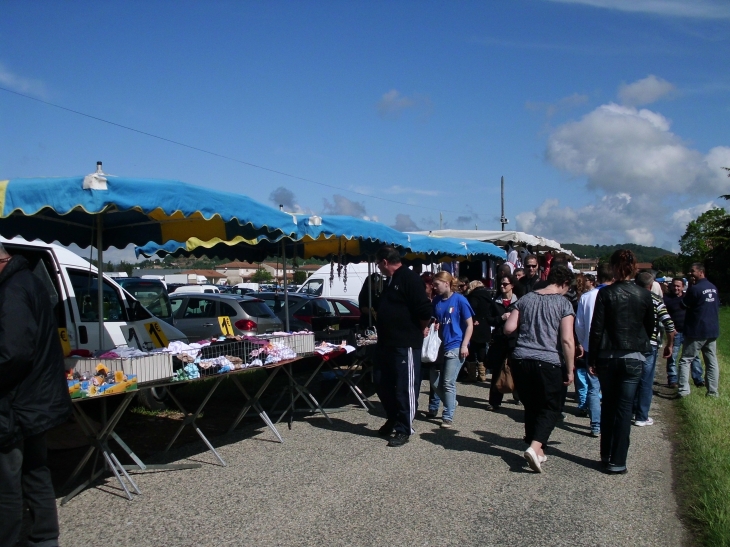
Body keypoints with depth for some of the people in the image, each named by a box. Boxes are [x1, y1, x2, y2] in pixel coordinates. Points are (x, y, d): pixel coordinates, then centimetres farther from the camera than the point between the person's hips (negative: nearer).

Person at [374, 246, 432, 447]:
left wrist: (421, 329, -6)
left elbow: (424, 310, -20)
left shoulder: (410, 278, -14)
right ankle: (393, 419, 33)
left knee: (405, 388, 0)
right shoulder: (389, 280, 16)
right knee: (384, 385, 16)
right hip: (387, 343, 10)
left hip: (406, 344, -10)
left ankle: (404, 429, 9)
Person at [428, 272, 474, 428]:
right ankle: (451, 403, 34)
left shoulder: (459, 299, -8)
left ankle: (448, 417, 8)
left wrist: (464, 345, -13)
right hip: (440, 346, 6)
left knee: (448, 383, -5)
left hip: (455, 346, -6)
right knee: (435, 382, 9)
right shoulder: (436, 301, 6)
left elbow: (469, 324, -6)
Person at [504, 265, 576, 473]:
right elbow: (567, 340, -10)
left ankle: (537, 451, 23)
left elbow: (508, 328, 4)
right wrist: (570, 370, -3)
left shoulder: (526, 298, 9)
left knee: (531, 406, 16)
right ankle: (535, 447, -12)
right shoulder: (564, 303, -3)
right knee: (550, 408, 7)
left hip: (521, 360, 4)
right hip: (548, 362, -4)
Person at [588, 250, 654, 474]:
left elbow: (596, 329, -9)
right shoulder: (644, 295, -2)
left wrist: (592, 359, -2)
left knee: (608, 406, 14)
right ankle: (617, 461, 5)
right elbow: (650, 327, 8)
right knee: (624, 409, 4)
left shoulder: (605, 293, -8)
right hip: (633, 358, 0)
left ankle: (606, 456, 23)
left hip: (607, 357, 0)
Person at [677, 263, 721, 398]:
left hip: (697, 332, -7)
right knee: (712, 362, 10)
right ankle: (713, 391, 12)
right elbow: (717, 306, 17)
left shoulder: (695, 289, -17)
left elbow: (684, 305, -7)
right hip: (713, 331, 7)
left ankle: (684, 390, -7)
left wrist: (689, 289, 1)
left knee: (685, 360, 0)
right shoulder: (713, 288, 7)